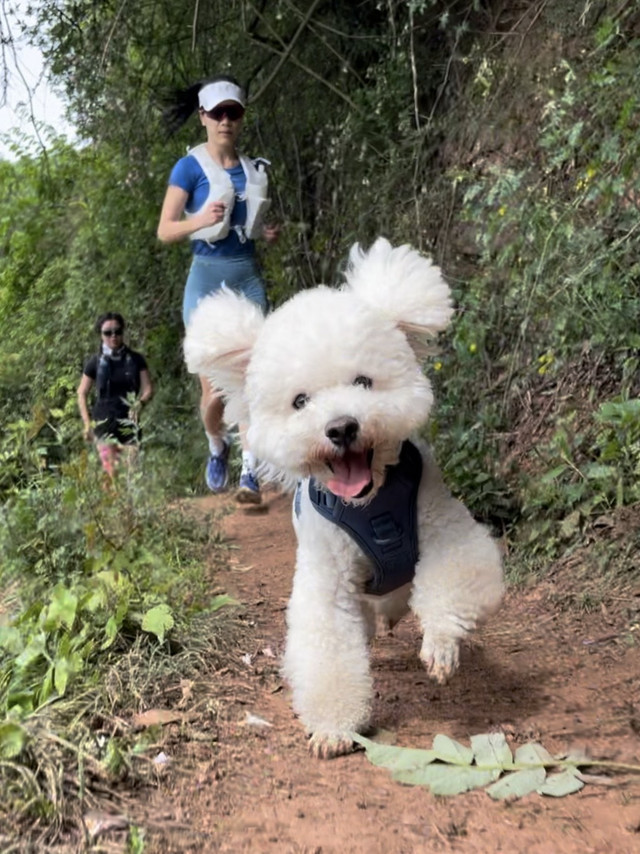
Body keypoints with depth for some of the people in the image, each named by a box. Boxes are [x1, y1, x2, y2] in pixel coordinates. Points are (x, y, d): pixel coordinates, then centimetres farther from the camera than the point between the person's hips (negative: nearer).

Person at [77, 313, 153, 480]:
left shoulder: (136, 359, 5)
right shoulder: (96, 362, 3)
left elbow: (148, 388, 4)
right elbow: (82, 393, 10)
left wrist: (140, 402, -18)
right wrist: (87, 422, 1)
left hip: (129, 422, 1)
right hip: (104, 422, -1)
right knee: (113, 471, -8)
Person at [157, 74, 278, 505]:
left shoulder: (255, 169, 12)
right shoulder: (190, 167, -1)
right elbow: (165, 231, -3)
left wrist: (270, 233, 3)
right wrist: (201, 220, -20)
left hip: (249, 278, 3)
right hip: (208, 278, -3)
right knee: (215, 388, -1)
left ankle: (251, 473, -1)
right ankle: (217, 447, 29)